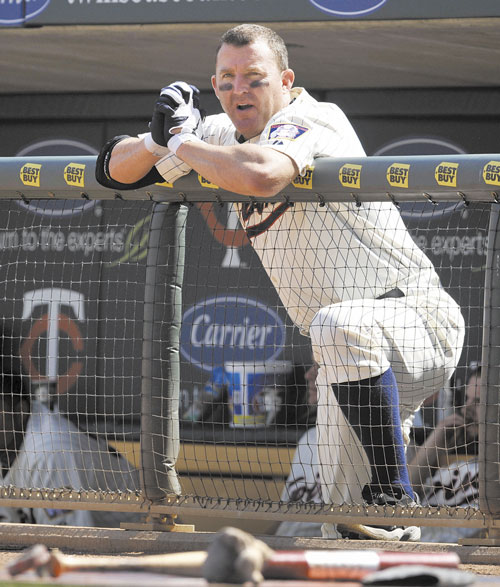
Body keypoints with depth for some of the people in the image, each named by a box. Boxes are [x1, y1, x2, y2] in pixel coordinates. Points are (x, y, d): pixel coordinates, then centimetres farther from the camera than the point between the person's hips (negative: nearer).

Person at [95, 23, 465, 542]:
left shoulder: (311, 123, -18)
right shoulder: (225, 136, 7)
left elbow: (261, 175, -41)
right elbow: (115, 169, 10)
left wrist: (184, 142, -24)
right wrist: (159, 139, -12)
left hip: (417, 319, -8)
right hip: (354, 357, 8)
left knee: (340, 324, -40)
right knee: (341, 528, 2)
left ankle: (393, 497, -30)